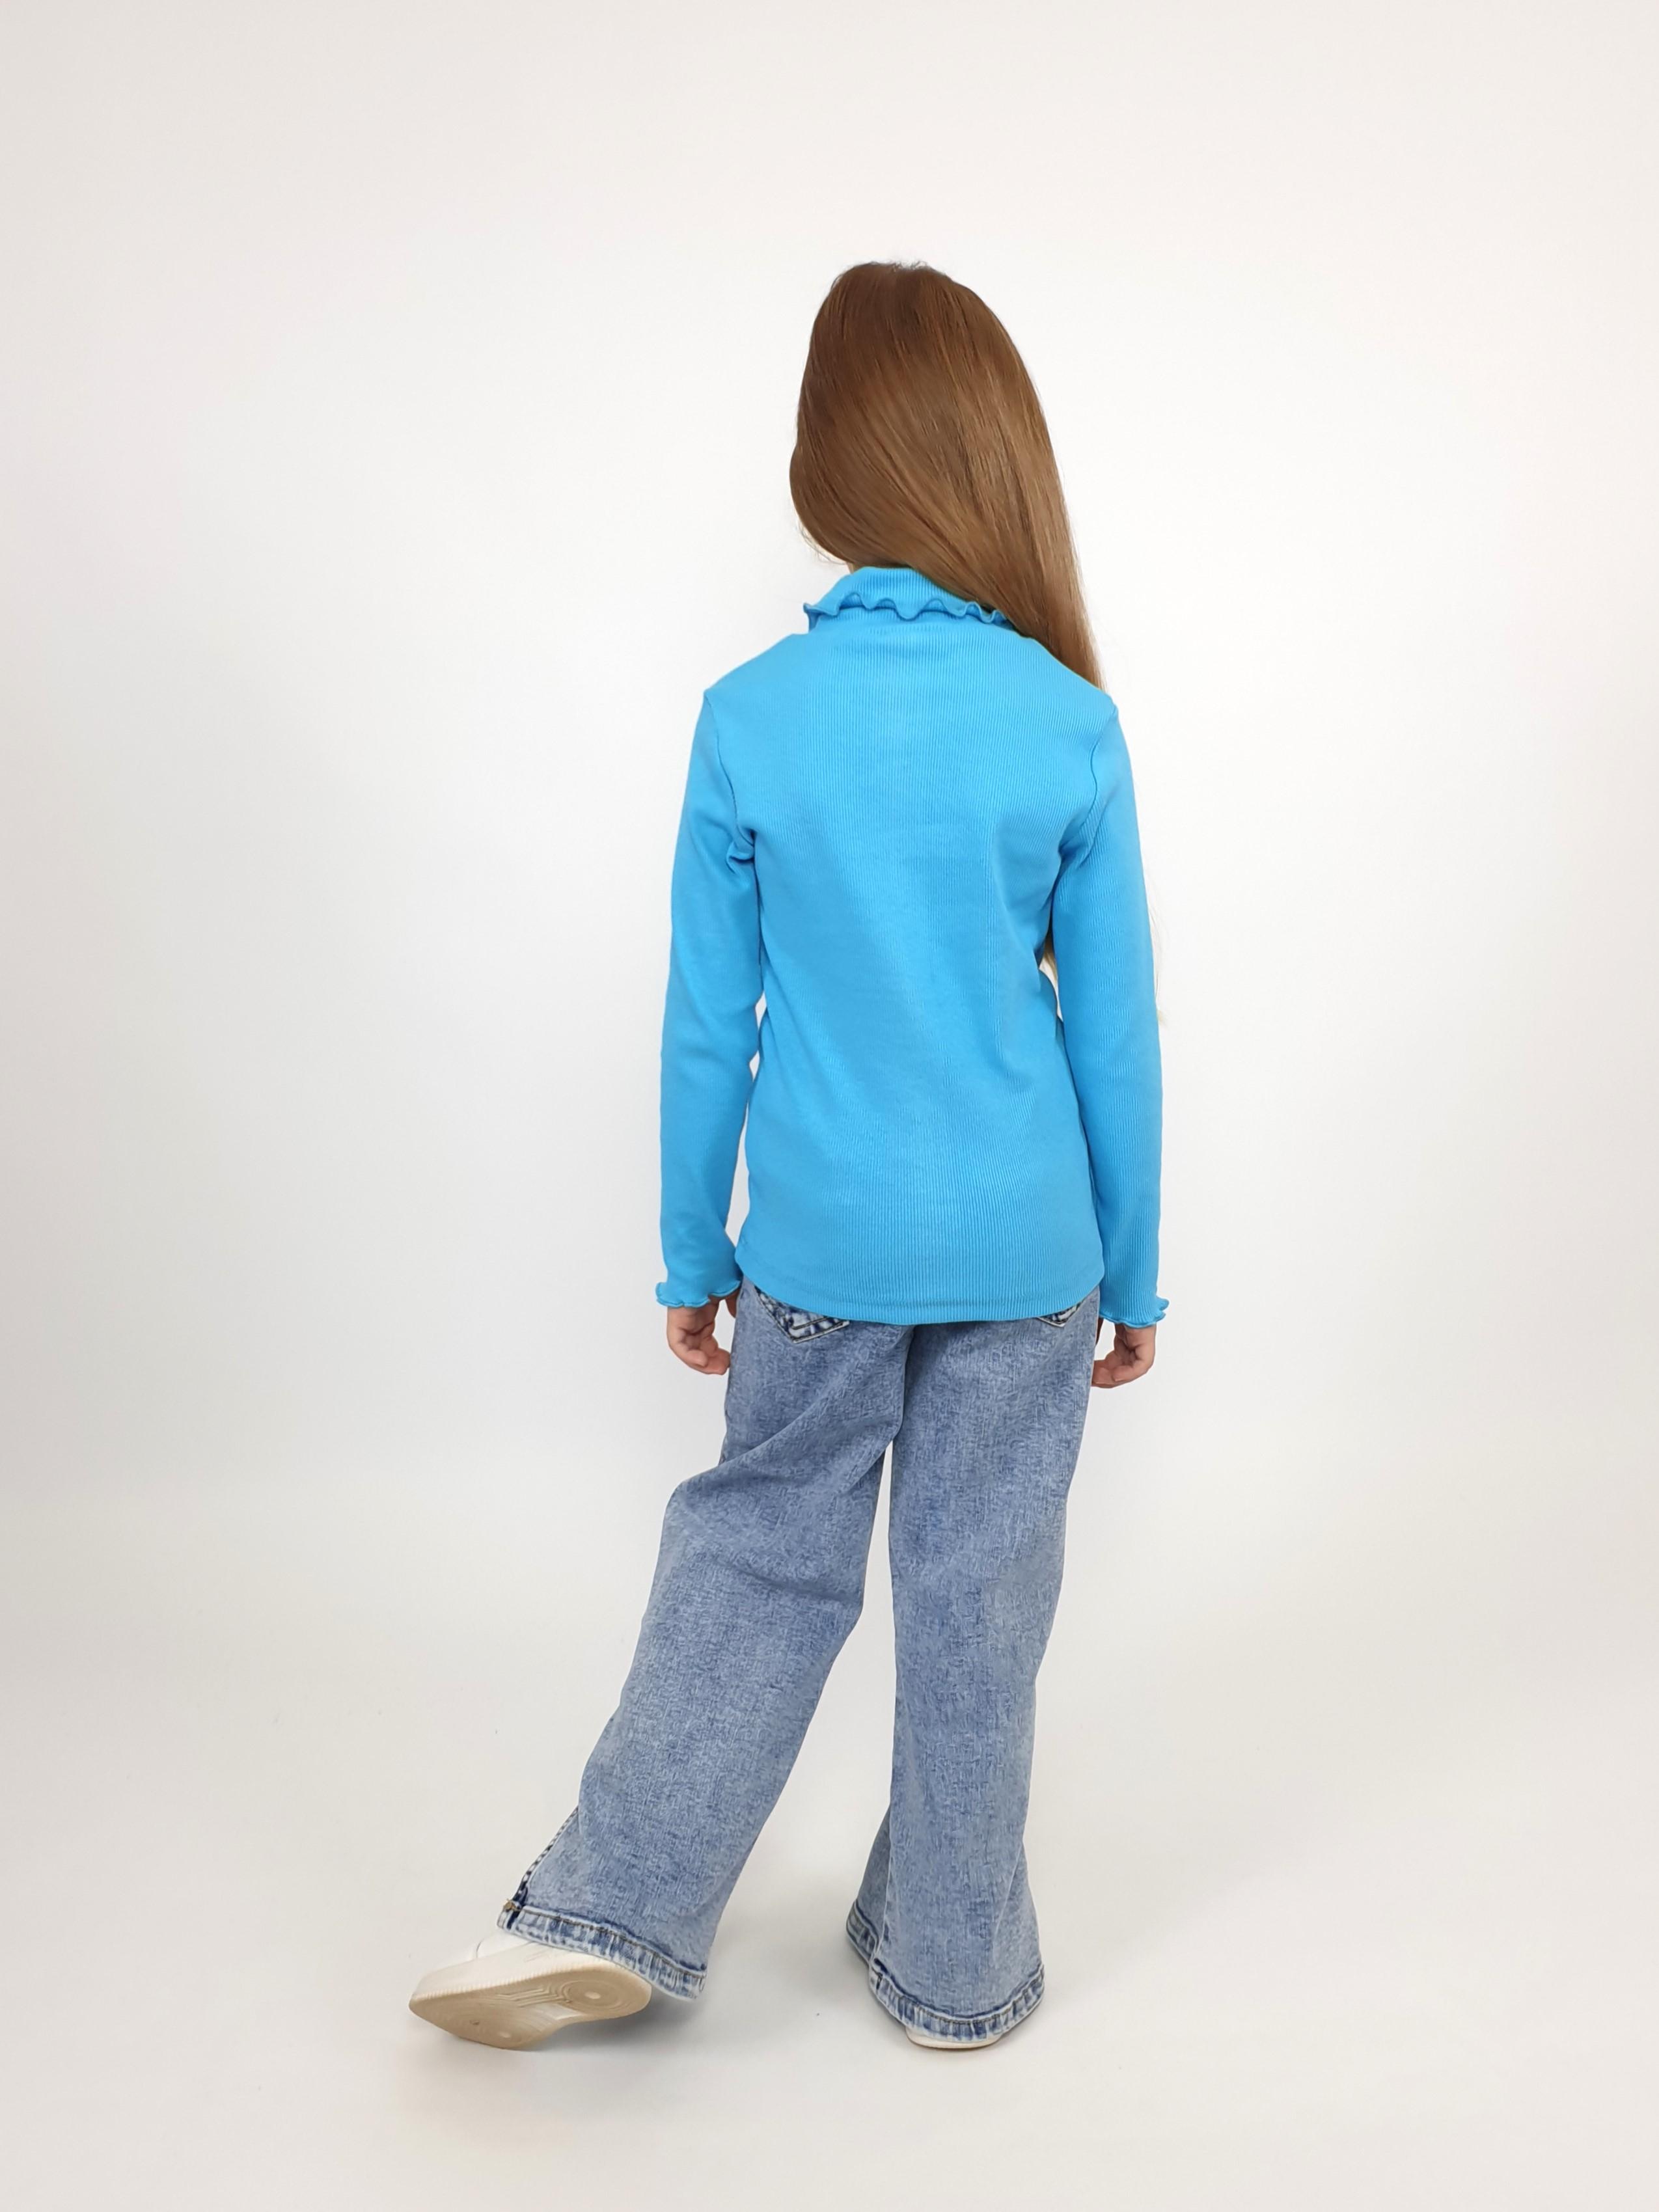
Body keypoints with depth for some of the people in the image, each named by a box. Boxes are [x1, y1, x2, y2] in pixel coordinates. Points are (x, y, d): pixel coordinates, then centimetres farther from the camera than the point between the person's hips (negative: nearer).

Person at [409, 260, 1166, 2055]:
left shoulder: (747, 718, -8)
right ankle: (955, 1968, 32)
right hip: (1021, 1245, 0)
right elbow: (1115, 1031, -3)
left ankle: (608, 1908, 24)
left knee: (758, 1552, 20)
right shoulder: (1070, 724, -8)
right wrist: (1132, 1271, 8)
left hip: (821, 1243, 1)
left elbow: (709, 1026, -3)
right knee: (978, 1597, 13)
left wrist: (694, 1260, 8)